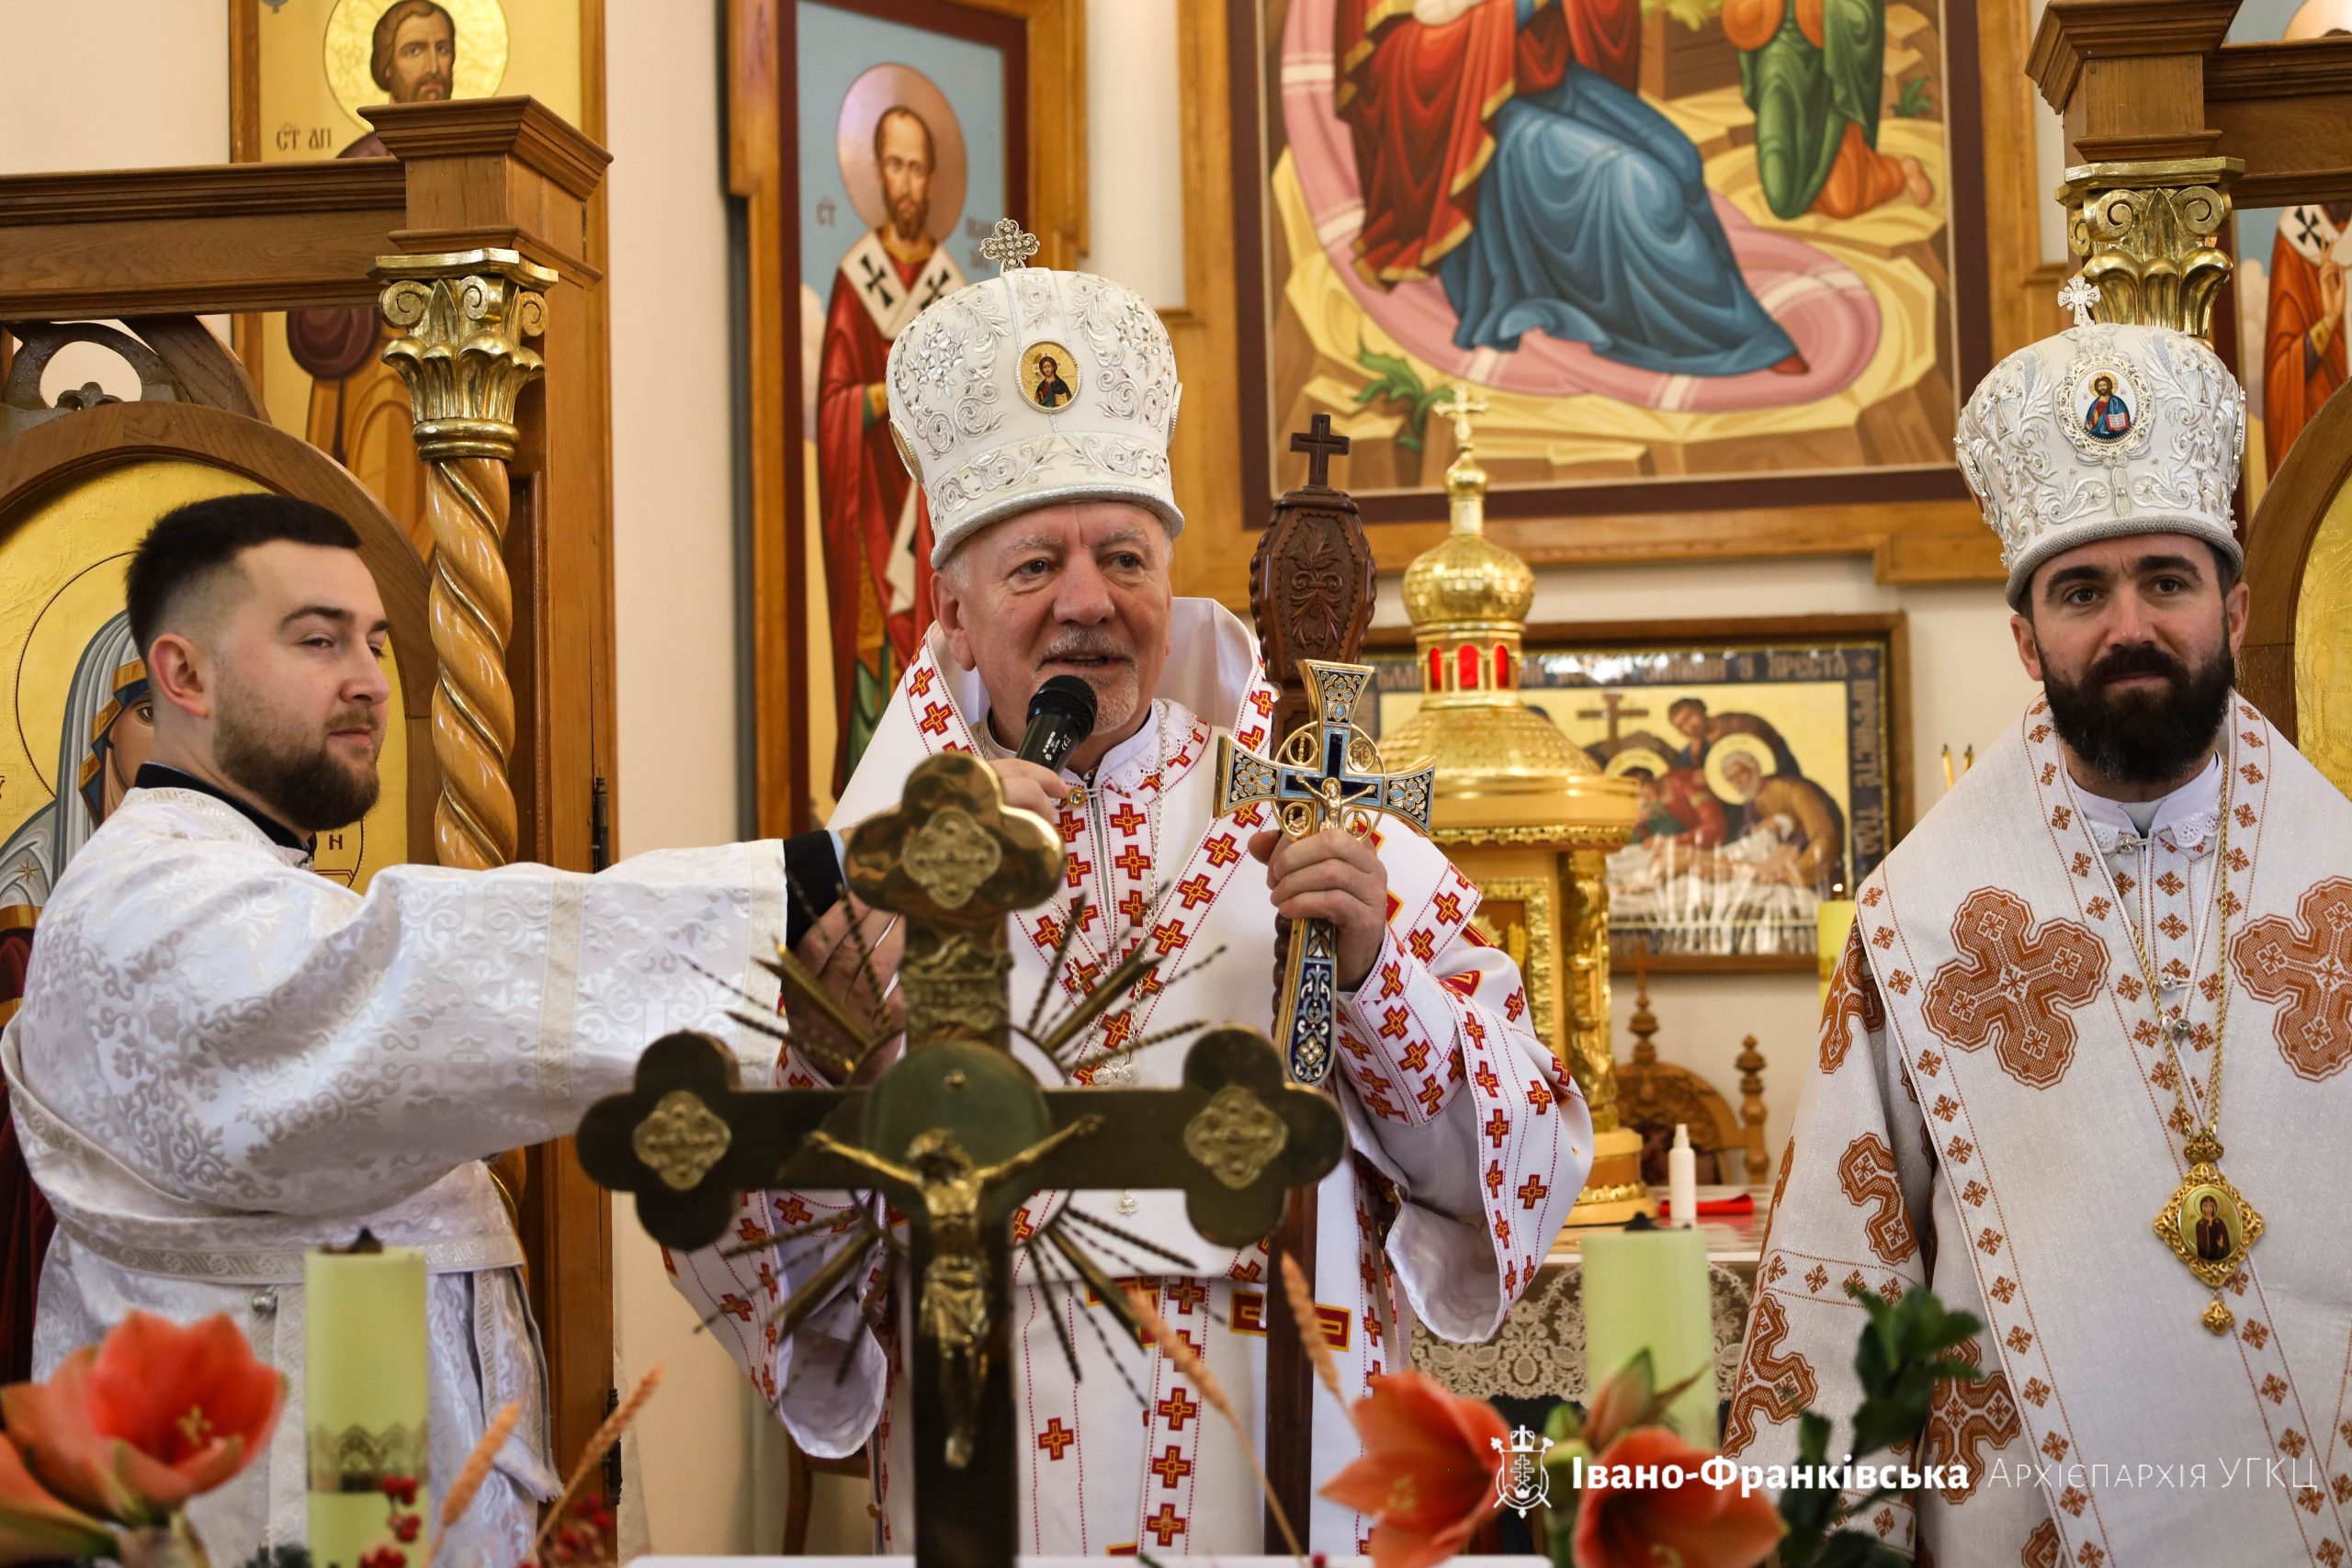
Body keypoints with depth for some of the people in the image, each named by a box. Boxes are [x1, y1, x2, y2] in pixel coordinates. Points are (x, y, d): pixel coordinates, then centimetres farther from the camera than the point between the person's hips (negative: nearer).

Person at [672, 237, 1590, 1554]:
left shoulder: (1316, 838, 1)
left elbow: (1523, 1169, -1)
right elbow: (719, 1227, -6)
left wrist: (1372, 974, -17)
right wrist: (900, 907, -17)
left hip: (1295, 1499, 0)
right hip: (982, 1515, 1)